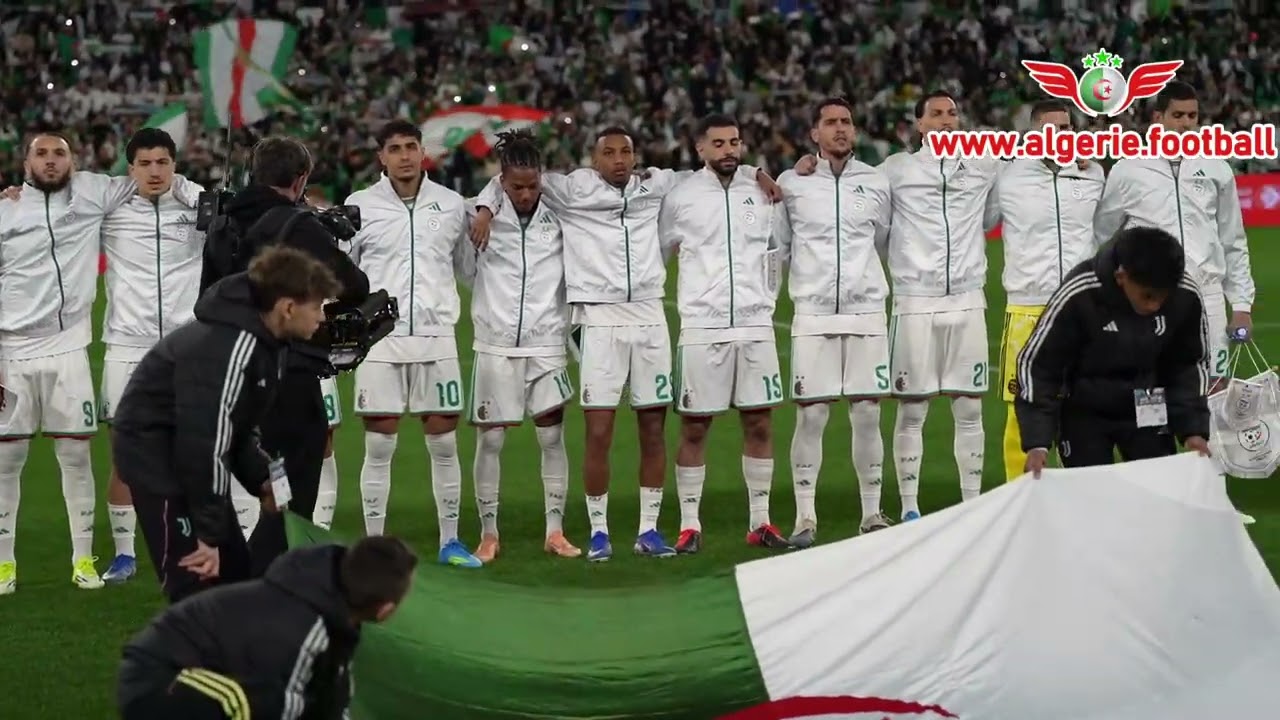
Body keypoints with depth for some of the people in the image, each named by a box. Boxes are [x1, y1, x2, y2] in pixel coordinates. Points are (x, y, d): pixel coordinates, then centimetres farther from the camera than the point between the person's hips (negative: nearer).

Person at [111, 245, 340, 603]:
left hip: (184, 448, 10)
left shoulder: (265, 342, 3)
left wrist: (261, 478, 1)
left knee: (235, 574, 12)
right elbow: (206, 442, -29)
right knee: (197, 585, -15)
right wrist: (209, 533, -25)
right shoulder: (227, 348, -29)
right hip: (156, 449, -10)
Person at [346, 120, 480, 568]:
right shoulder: (359, 206, 1)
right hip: (380, 337, -2)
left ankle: (450, 542, 13)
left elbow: (469, 266, 17)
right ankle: (373, 544, 7)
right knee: (378, 446, 0)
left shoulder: (452, 205, 6)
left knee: (444, 443, 4)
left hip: (436, 337, 2)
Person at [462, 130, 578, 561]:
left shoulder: (559, 216, 1)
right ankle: (488, 533, 10)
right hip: (496, 343, -1)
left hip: (547, 343, 1)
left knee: (553, 436, 1)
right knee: (490, 439, 2)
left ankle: (555, 530, 8)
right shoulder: (485, 217, -2)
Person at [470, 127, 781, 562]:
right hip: (599, 318, -3)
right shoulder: (573, 189, 2)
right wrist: (486, 208, -9)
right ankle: (598, 532, 7)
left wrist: (755, 173, 16)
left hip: (649, 314, 3)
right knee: (598, 431, -5)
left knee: (653, 428, 5)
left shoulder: (654, 186, 12)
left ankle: (648, 529, 15)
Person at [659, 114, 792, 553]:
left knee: (760, 423, 4)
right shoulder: (681, 196, 0)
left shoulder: (761, 193, 8)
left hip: (755, 326, 3)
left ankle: (760, 522, 12)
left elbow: (780, 248, 20)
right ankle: (689, 525, 6)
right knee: (694, 428, 0)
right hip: (701, 328, -3)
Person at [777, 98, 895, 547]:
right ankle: (805, 517, 2)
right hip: (813, 315, -2)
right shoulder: (792, 184, 4)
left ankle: (872, 513, 12)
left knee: (868, 415, 3)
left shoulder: (876, 183, 9)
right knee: (810, 416, -3)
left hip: (867, 313, 2)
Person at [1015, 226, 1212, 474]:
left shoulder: (1186, 295, -21)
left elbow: (1190, 363, -2)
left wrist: (1193, 428, -10)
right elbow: (1036, 364, -19)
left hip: (1148, 409, 3)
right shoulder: (1079, 296, -31)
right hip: (1084, 411, -3)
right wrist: (1037, 441, -25)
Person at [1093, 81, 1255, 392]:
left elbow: (1234, 245, 13)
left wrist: (1242, 304, 9)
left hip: (1207, 301, 2)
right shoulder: (1127, 171, 1)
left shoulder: (1216, 170, 8)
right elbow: (1099, 237, 8)